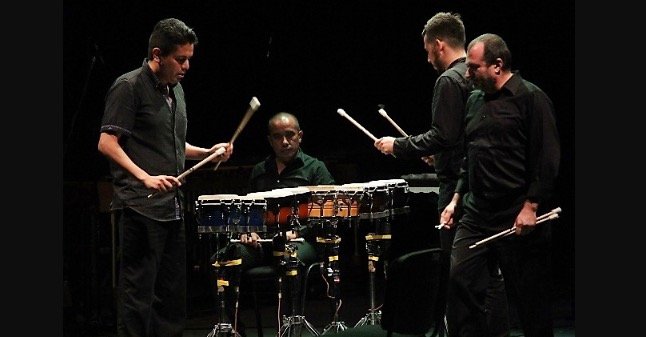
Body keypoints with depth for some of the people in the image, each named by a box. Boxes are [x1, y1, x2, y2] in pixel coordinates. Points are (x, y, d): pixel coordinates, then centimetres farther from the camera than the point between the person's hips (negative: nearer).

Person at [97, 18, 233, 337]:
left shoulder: (175, 90, 17)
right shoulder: (129, 87, -9)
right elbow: (107, 143, -15)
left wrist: (208, 153, 10)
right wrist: (145, 177, -25)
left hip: (173, 207, 9)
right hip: (140, 207, -9)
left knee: (173, 293, 13)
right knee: (138, 293, -6)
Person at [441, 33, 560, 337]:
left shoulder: (530, 98, -8)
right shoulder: (475, 101, 15)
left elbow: (548, 160, -12)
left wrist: (531, 206, -17)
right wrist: (456, 198, 15)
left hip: (518, 218, -7)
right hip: (476, 214, 7)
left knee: (530, 297, 1)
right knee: (460, 280, -3)